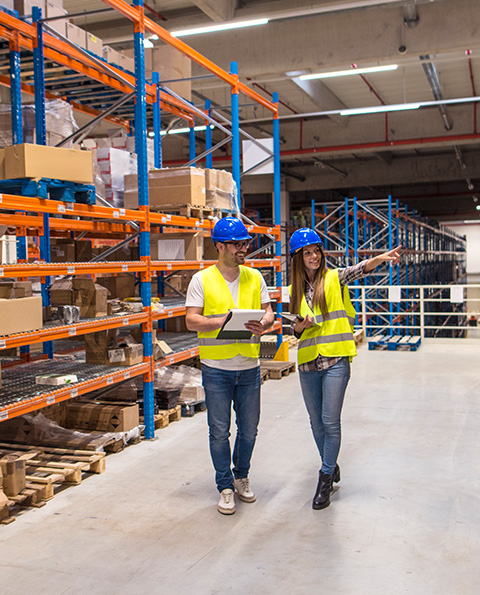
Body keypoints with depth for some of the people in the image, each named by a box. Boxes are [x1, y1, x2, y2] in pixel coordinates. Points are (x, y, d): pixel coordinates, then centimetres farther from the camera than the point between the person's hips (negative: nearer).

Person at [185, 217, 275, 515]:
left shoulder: (255, 277, 9)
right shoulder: (202, 280, -2)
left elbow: (268, 311, 11)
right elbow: (191, 321, -6)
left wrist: (263, 324, -12)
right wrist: (223, 321, -22)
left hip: (249, 367, 3)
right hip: (216, 369, -3)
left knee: (249, 430, 12)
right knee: (220, 431, 4)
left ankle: (242, 477, 34)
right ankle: (226, 487, 20)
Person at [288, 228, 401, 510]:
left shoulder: (334, 278, -1)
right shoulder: (296, 289, 9)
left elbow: (359, 269, -21)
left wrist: (381, 258, -40)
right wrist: (301, 325, -8)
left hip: (335, 361, -4)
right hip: (308, 363, 4)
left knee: (330, 421, -4)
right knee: (317, 423, 13)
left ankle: (326, 478, 11)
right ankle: (332, 467, 34)